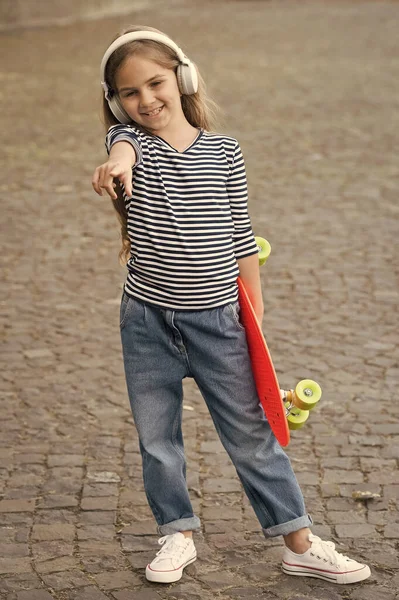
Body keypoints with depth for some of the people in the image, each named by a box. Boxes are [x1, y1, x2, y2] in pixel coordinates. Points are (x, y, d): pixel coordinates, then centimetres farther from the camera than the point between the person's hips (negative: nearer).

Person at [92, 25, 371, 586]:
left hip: (215, 319, -1)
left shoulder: (223, 151, -1)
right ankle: (178, 534, 31)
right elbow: (124, 142, -31)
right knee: (156, 436, 12)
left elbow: (240, 235, 5)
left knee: (251, 433, 6)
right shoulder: (130, 139, -4)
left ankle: (300, 543, 15)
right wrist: (119, 162, -56)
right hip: (148, 320, 1)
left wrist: (253, 307, 5)